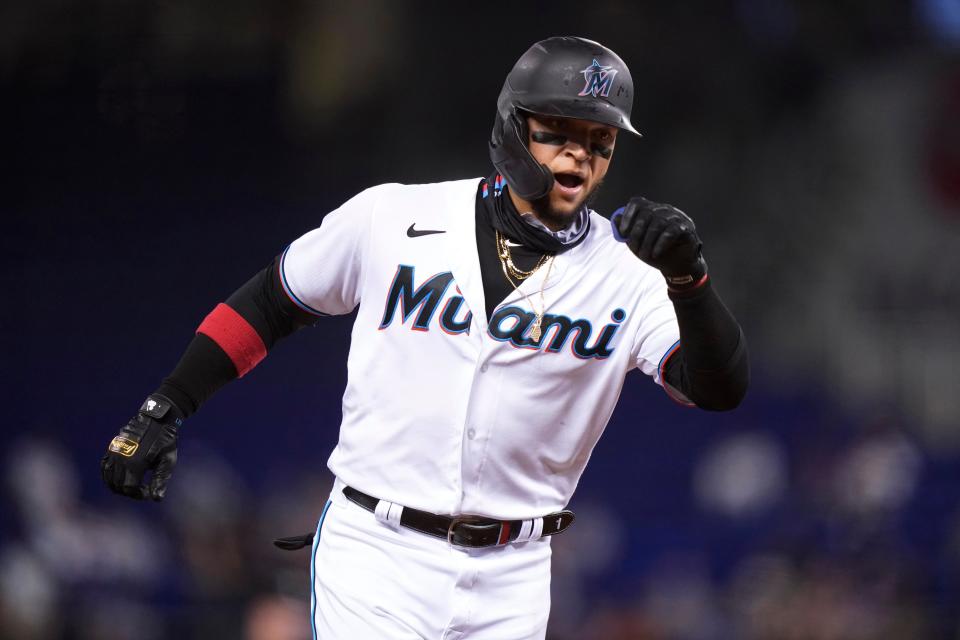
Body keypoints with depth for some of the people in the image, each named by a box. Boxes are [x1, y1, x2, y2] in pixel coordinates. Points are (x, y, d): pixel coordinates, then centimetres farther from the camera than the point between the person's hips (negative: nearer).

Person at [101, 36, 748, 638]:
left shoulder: (627, 273, -1)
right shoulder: (395, 217, -2)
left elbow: (721, 388, -13)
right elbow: (272, 301, 10)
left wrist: (687, 276, -29)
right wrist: (165, 409, 7)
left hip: (509, 583, 2)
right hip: (375, 556, -2)